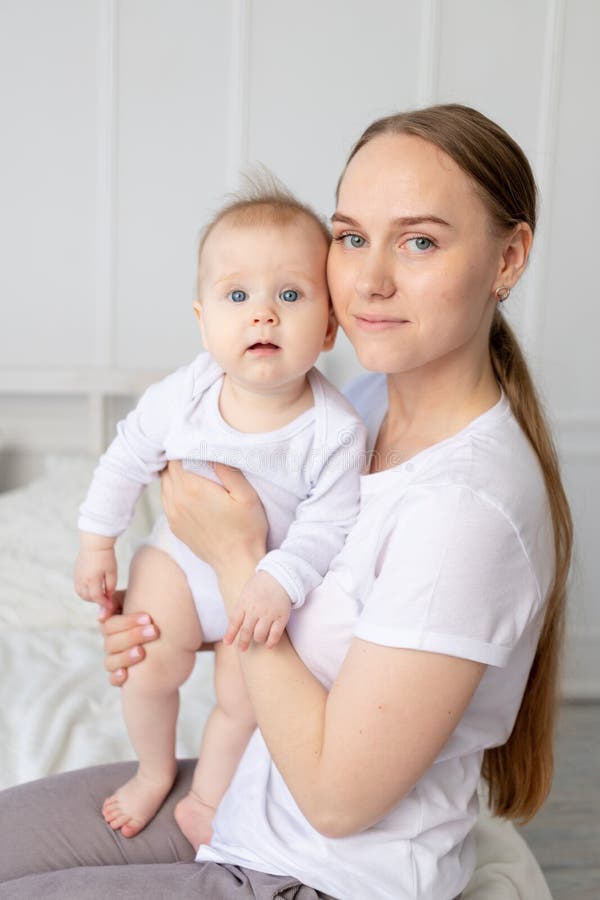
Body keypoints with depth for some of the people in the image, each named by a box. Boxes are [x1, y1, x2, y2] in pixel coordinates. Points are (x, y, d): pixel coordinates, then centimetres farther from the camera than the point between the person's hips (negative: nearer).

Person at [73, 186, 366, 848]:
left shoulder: (335, 432, -29)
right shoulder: (182, 397, -22)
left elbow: (327, 526, -22)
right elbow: (127, 458, -5)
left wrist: (279, 583, -37)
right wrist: (97, 542, 0)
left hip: (269, 576, -1)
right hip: (180, 553, 1)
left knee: (243, 699, 5)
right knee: (148, 670, -6)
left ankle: (208, 796, 36)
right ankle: (155, 771, 27)